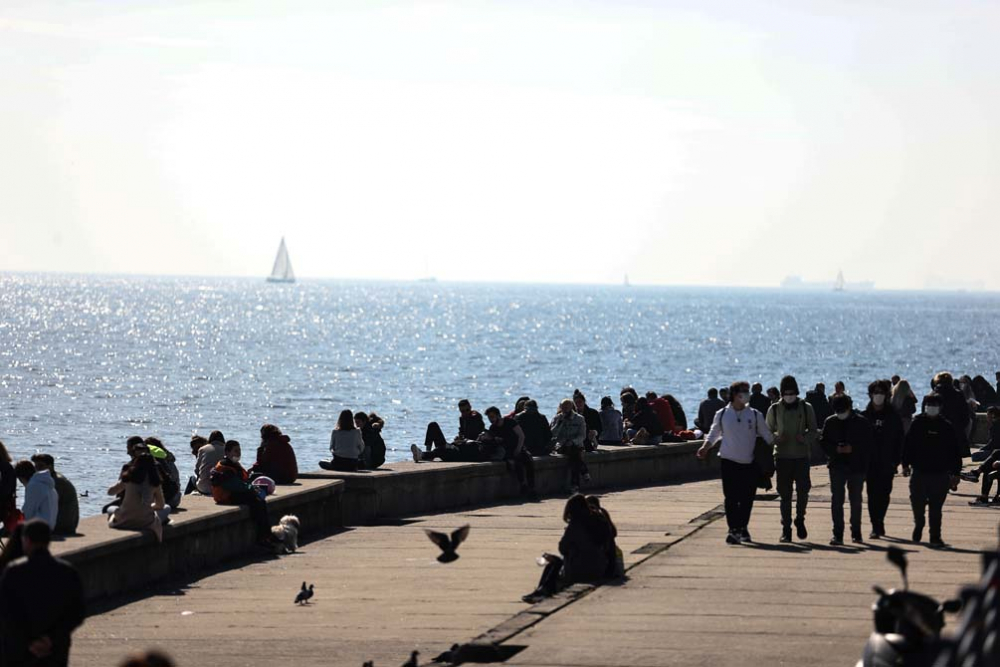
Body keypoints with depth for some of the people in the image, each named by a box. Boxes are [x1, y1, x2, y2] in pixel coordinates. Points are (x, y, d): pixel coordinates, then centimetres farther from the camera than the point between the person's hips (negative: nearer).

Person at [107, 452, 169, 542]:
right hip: (145, 523, -2)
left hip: (124, 522, 2)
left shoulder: (128, 478, 1)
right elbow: (161, 505, 10)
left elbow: (110, 492, 15)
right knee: (167, 508, 25)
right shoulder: (155, 481, 0)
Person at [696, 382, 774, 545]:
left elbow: (766, 435, 8)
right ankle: (733, 529, -3)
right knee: (731, 498, -6)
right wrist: (705, 447, -5)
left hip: (750, 463, 1)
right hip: (729, 462, -1)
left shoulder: (755, 415, 3)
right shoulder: (722, 415, 2)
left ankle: (743, 528, 21)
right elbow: (713, 434, 11)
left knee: (747, 499, 5)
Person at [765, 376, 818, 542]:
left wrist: (805, 438, -13)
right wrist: (776, 437, -12)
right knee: (785, 494, 1)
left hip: (802, 456, 0)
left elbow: (814, 431, 9)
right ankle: (786, 529, 7)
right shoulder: (774, 409, 5)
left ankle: (800, 520, 14)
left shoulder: (806, 408, 4)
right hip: (782, 456, 0)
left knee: (803, 490, -9)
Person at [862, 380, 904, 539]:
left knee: (884, 494, 4)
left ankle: (879, 522, 21)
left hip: (887, 463, 0)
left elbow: (899, 440, 4)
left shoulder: (893, 417, 4)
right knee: (873, 494, -3)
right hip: (870, 463, 0)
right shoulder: (865, 416, 4)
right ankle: (876, 527, -3)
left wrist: (896, 461, -3)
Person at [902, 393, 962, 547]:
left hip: (940, 475, -1)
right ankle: (918, 525, 34)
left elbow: (956, 451, 3)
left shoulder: (947, 427, 1)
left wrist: (955, 473, 0)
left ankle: (935, 536, 6)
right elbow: (907, 445, 8)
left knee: (936, 508, -1)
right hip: (919, 472, 1)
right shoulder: (917, 424, 3)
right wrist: (906, 464, 3)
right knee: (917, 504, 6)